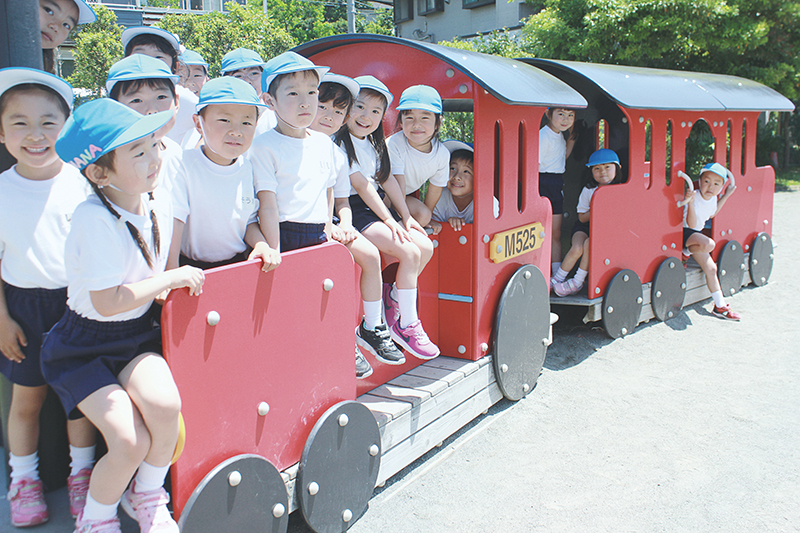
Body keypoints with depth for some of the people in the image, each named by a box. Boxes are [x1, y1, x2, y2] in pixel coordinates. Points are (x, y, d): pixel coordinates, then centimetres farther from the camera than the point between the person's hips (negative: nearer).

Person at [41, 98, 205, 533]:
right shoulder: (94, 220, -24)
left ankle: (146, 496, 7)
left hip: (137, 333, 5)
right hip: (84, 344, -5)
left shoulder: (158, 203, -2)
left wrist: (161, 290, 0)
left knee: (165, 404, -23)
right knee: (130, 440, -17)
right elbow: (108, 303, -25)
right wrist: (173, 278, -17)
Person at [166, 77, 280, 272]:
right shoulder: (182, 165, -12)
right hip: (193, 267, -4)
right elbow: (172, 224, -15)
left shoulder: (247, 168, 3)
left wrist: (261, 245, -6)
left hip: (241, 263, 5)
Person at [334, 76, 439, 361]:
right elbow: (362, 185, -16)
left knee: (426, 246, -5)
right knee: (409, 252, -19)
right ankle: (406, 325, -9)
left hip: (377, 206, 9)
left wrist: (406, 216, 6)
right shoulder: (338, 143, -13)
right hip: (353, 210, -9)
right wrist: (389, 221, -16)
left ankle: (393, 296, 9)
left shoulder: (374, 143, 14)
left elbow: (388, 179, 13)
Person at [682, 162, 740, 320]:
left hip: (697, 234, 8)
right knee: (709, 244, -37)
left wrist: (726, 195, 18)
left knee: (710, 268, 3)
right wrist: (691, 202, -42)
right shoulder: (694, 196, -24)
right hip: (686, 234, -8)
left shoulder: (712, 198, 0)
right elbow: (692, 224, -30)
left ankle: (720, 306, 13)